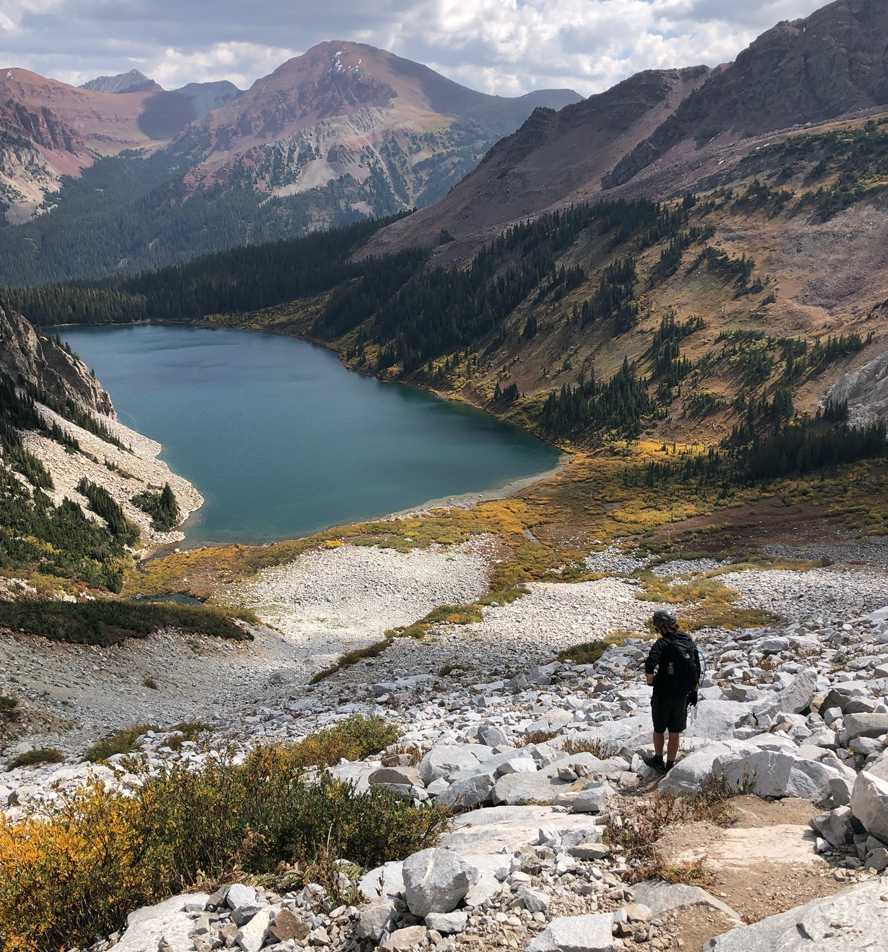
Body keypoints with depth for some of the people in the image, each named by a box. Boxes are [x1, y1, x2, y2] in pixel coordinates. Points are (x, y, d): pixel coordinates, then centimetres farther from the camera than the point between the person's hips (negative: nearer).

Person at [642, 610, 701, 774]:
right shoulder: (689, 641, 2)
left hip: (663, 694, -5)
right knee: (675, 732, 14)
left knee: (659, 729, 16)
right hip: (683, 695, 5)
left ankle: (658, 760, 31)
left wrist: (650, 679, -14)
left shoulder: (662, 643, -17)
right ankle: (670, 765, 22)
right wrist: (694, 691, 16)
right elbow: (698, 670, 7)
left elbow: (650, 664, -34)